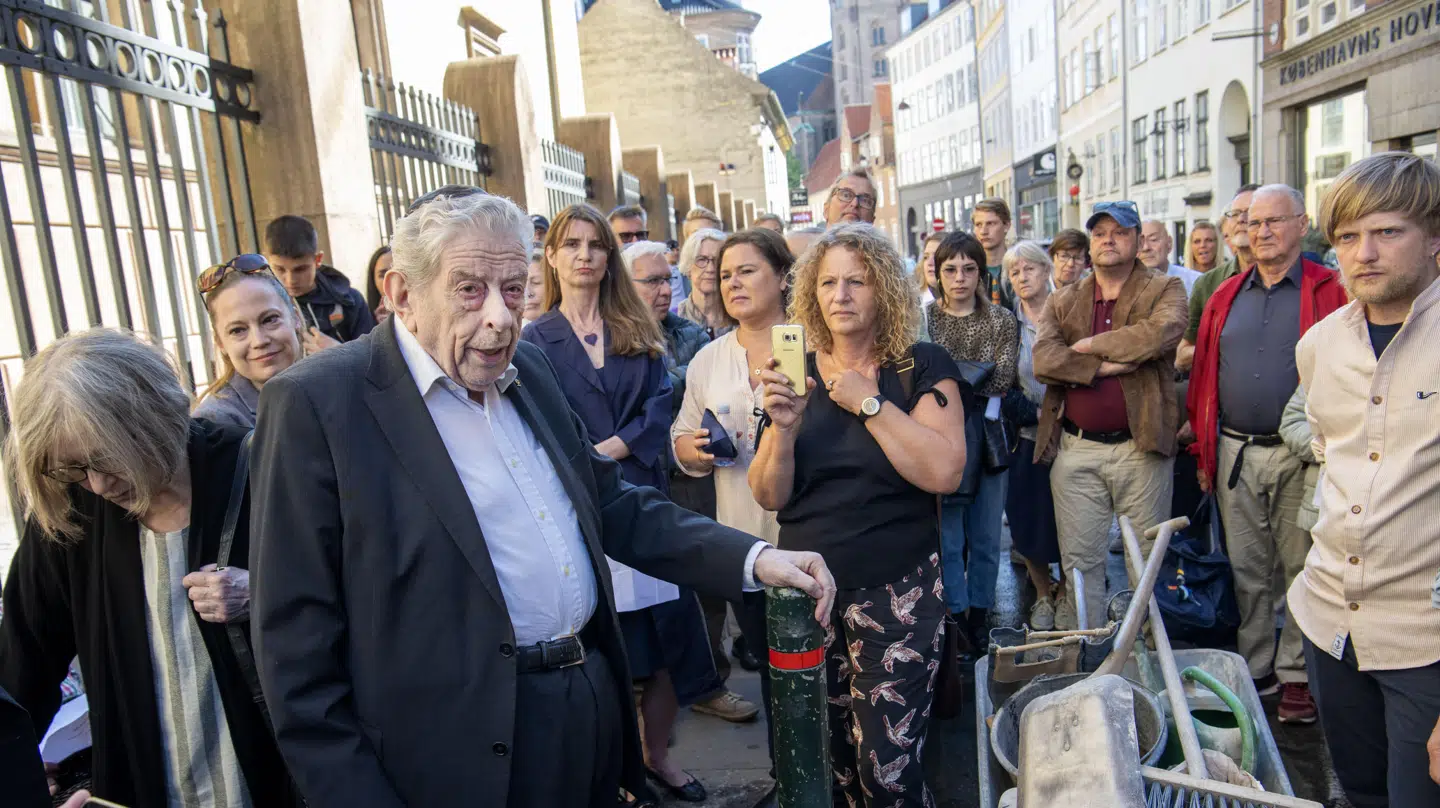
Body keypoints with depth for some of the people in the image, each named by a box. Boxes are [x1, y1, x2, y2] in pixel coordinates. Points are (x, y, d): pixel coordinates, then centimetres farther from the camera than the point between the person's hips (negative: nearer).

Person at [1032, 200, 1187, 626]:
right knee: (1079, 559, 9)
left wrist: (1090, 344, -11)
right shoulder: (1062, 301, 11)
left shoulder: (1165, 290, 5)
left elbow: (1162, 333, -19)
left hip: (1140, 446, -2)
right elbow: (1044, 360, -6)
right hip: (1076, 449, 2)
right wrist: (1110, 365, -14)